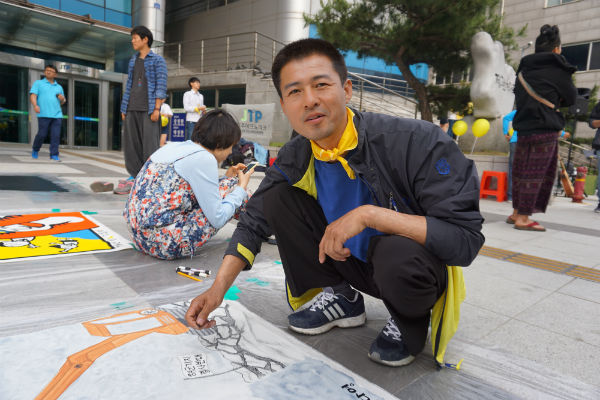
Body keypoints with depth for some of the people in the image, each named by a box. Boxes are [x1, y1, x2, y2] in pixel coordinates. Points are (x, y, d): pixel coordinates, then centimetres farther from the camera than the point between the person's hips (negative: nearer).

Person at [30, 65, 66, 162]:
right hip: (44, 114, -3)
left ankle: (54, 155, -4)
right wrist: (35, 105, -17)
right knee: (42, 134, -3)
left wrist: (63, 99, 3)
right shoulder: (38, 83, 13)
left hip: (57, 115, 3)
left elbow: (62, 102, 28)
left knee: (56, 135, -6)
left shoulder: (59, 87, 23)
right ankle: (35, 150, 22)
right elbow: (33, 96, 2)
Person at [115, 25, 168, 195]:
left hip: (149, 110, -6)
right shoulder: (133, 61, 20)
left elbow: (161, 86, -6)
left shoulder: (158, 60, 1)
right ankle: (134, 176, 13)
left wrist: (157, 108, -15)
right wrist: (124, 109, 14)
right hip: (132, 110, 7)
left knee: (150, 144, -7)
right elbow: (129, 85, 20)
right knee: (131, 143, 5)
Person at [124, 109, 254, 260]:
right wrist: (241, 186, 1)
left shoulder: (172, 146, 12)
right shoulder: (203, 158, -14)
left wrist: (226, 177, 20)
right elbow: (217, 219, -13)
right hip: (164, 243, -9)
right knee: (232, 183, 0)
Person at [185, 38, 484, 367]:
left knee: (399, 254, -39)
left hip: (410, 268, -3)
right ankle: (340, 298, 5)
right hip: (351, 262, 4)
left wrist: (369, 214, -37)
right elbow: (254, 222, -2)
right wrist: (219, 287, -13)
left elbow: (466, 239, -29)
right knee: (278, 198, -11)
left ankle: (409, 320, 0)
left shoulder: (418, 142, -27)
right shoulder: (294, 159, -10)